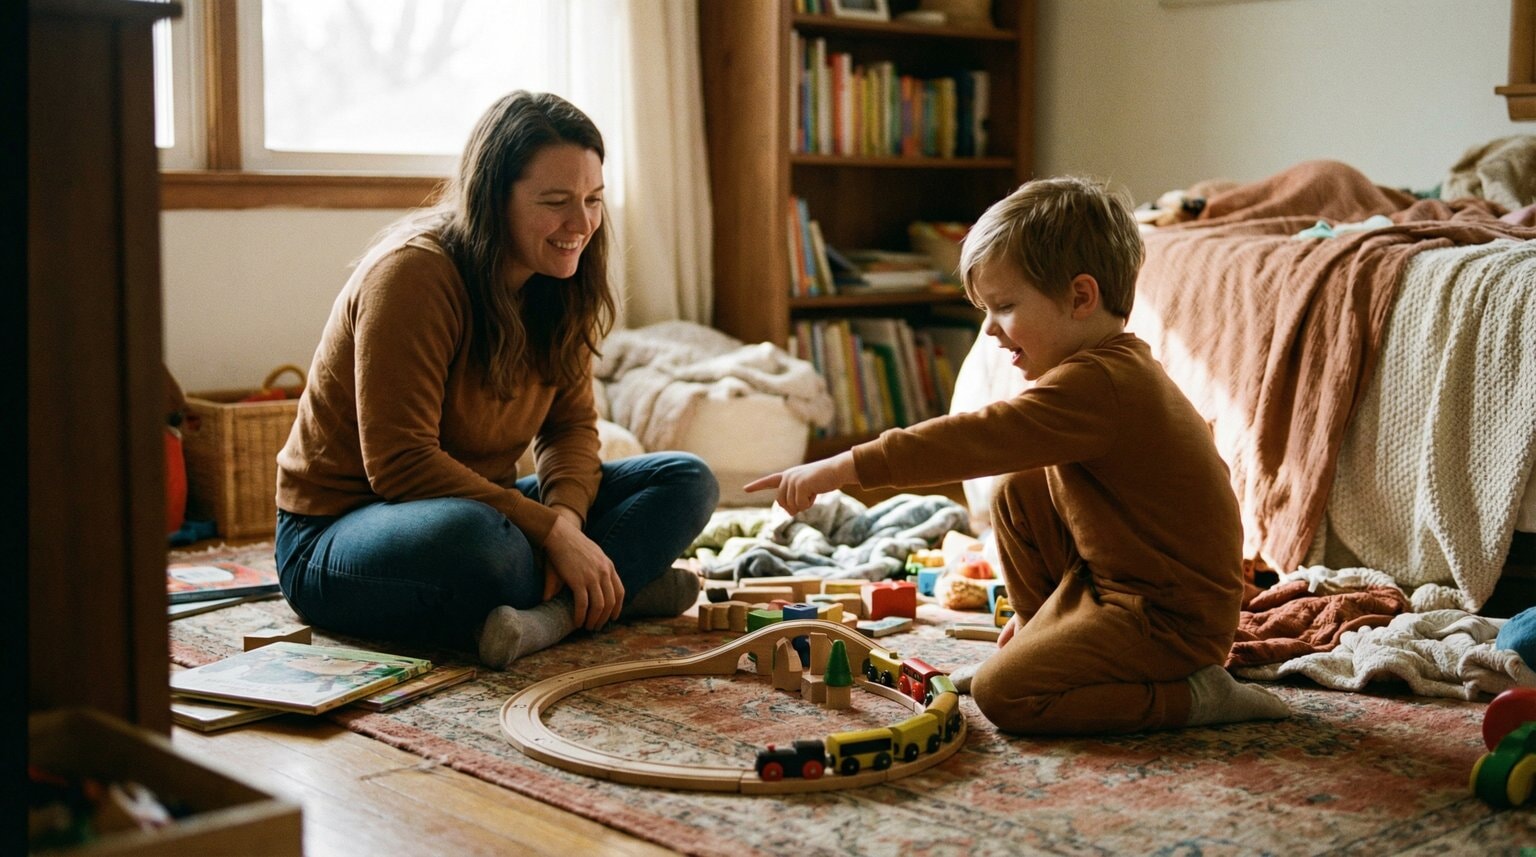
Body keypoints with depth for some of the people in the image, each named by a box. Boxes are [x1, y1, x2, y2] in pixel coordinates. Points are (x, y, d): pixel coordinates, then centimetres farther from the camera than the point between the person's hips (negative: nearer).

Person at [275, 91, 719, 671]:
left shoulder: (559, 285, 2)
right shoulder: (412, 273, -22)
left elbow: (571, 424, 2)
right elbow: (400, 464, -27)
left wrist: (567, 515, -21)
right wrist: (551, 532, -30)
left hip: (478, 504, 8)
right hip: (337, 532, -8)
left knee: (686, 481, -7)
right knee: (474, 537, -43)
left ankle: (551, 614, -28)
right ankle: (620, 590, -18)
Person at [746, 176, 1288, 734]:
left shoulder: (1096, 385, -24)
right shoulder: (1115, 370, 11)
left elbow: (977, 440, -30)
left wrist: (846, 468, -29)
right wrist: (1037, 611, 24)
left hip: (1172, 618, -10)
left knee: (1002, 693, -17)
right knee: (1018, 491, 10)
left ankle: (1189, 696, -6)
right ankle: (1051, 647, 18)